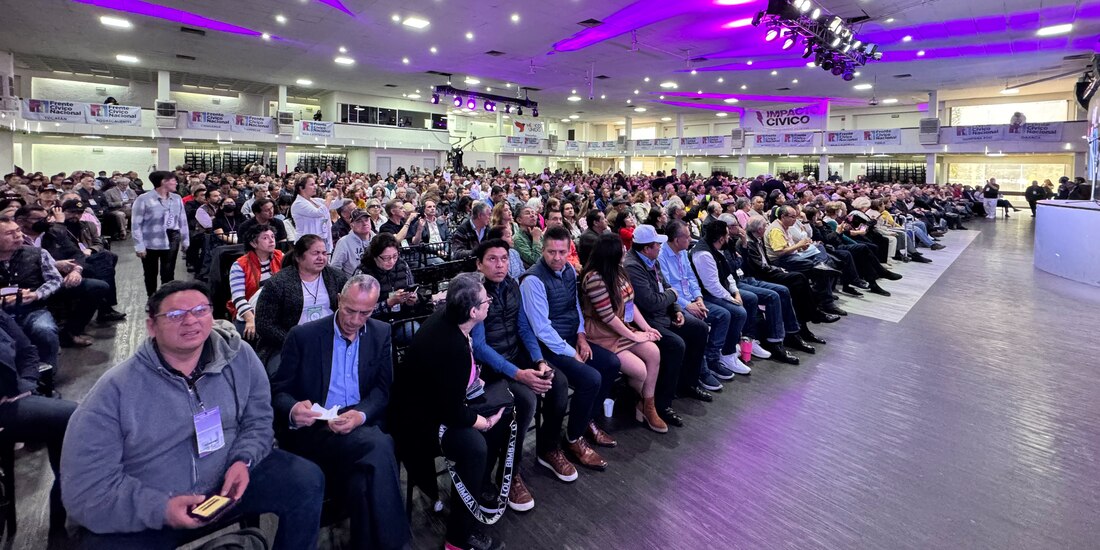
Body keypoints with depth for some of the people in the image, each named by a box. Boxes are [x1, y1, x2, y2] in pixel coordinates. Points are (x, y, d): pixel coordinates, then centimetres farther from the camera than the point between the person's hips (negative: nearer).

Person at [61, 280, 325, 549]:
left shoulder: (239, 357, -7)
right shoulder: (114, 390, -15)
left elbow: (258, 420, 3)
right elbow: (85, 489, -14)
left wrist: (243, 460, -16)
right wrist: (161, 509, -25)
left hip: (226, 482, 3)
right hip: (142, 516, -2)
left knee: (306, 480, -11)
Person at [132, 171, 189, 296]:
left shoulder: (177, 198, 4)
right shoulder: (143, 199, -10)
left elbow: (183, 220, 11)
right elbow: (136, 224, -10)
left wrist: (185, 240, 10)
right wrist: (139, 245, -14)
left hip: (172, 239, 3)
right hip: (151, 242, -3)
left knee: (168, 272, 5)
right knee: (151, 273, 13)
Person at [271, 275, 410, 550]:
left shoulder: (381, 334, 8)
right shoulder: (303, 335, 1)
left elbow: (383, 389, 5)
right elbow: (278, 390, 3)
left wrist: (361, 415, -17)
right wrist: (292, 411, -22)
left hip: (363, 425, 3)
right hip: (313, 429, -2)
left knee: (364, 480, -33)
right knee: (378, 447, -33)